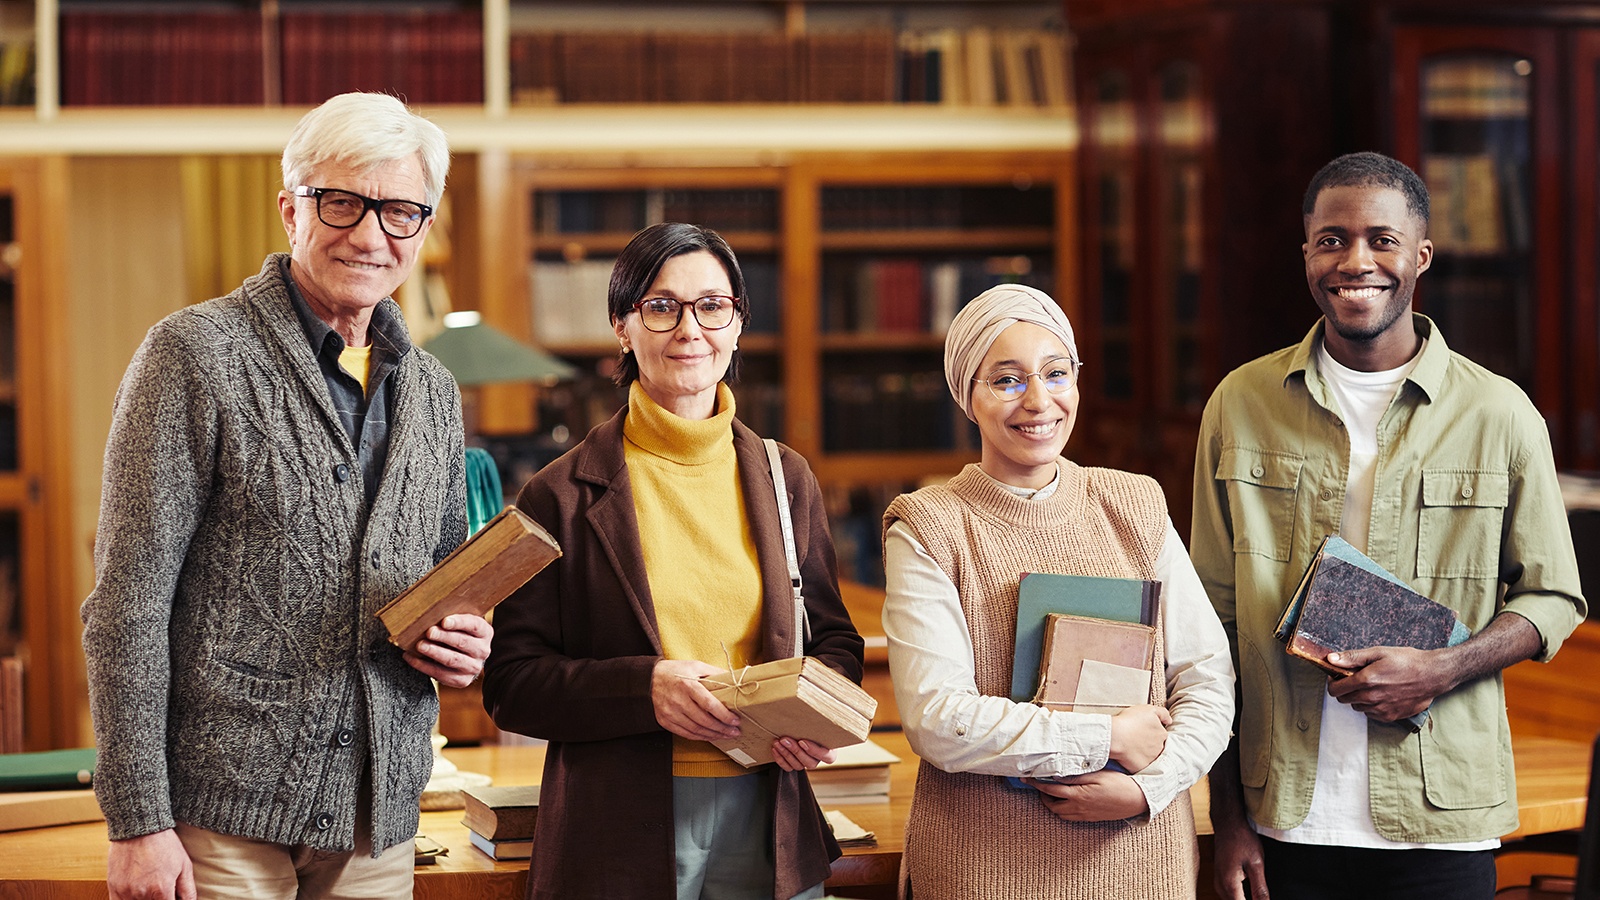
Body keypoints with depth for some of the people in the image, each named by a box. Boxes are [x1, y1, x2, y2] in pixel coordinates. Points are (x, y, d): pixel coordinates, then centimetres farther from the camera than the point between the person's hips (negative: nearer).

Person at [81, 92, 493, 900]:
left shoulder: (433, 393, 12)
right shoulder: (195, 355, -6)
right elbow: (129, 602, -10)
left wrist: (464, 643, 1)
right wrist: (138, 821, -15)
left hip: (379, 817, 6)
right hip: (225, 809, -5)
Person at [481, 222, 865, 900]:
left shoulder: (786, 480, 8)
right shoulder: (562, 496, -2)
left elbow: (834, 639, 15)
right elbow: (511, 684, -4)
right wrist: (645, 688, -19)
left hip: (767, 825, 3)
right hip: (619, 837, -3)